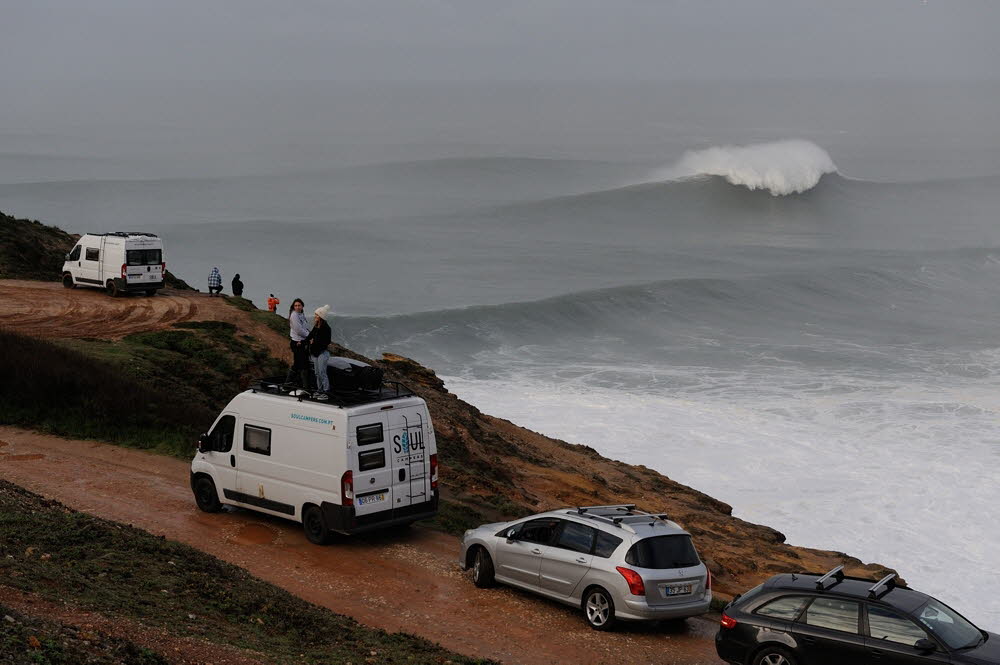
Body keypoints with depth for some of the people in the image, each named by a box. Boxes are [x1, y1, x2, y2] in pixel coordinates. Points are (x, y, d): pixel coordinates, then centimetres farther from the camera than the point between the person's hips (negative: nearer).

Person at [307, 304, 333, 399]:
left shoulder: (326, 327, -13)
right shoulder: (316, 327, 11)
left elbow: (327, 341, -16)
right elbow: (310, 336, 17)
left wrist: (315, 342, -15)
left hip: (322, 353, -8)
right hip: (315, 352, 8)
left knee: (322, 372, -9)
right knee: (317, 373, 12)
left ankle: (326, 392, -6)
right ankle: (320, 391, 19)